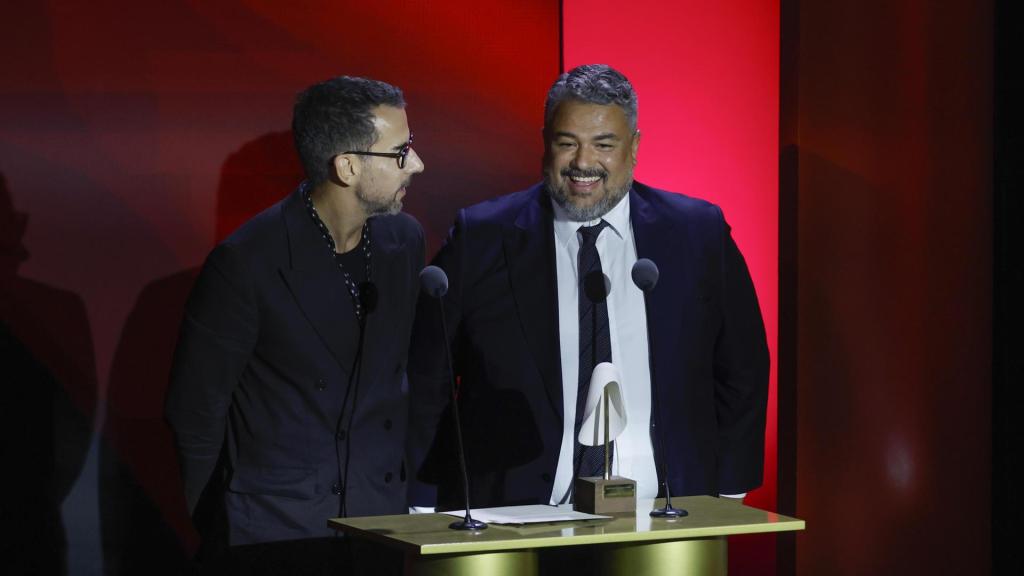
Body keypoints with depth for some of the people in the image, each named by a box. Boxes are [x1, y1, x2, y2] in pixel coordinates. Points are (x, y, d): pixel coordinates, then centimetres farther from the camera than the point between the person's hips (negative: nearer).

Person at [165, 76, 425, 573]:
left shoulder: (405, 242, 2)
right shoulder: (244, 264, -15)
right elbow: (195, 412, -7)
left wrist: (407, 489, 11)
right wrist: (217, 534, 0)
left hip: (382, 523, 5)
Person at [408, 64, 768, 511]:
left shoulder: (699, 235, 8)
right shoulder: (480, 240, 4)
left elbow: (742, 373, 16)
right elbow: (426, 384, 7)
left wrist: (725, 497, 10)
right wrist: (426, 523, 2)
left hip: (661, 522, 1)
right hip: (516, 521, -1)